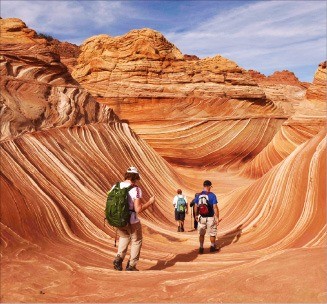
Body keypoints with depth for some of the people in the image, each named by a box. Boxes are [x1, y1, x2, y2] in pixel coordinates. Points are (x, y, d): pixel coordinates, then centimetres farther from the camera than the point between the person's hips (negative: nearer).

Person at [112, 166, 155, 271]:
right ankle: (131, 265, 25)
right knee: (136, 241, 20)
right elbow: (138, 210, -21)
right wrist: (150, 202, -7)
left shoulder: (116, 186, -2)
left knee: (124, 237, 32)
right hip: (132, 221, -5)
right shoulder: (136, 189, -17)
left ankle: (119, 258, 14)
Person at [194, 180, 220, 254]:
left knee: (201, 234, 15)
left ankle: (201, 248, 17)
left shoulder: (198, 195, -1)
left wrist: (196, 215, 22)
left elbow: (196, 207, 7)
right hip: (210, 217, -3)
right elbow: (215, 208, -15)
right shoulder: (212, 195, -13)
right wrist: (217, 218, -9)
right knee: (212, 233, 16)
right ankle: (212, 247, 29)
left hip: (201, 217, 3)